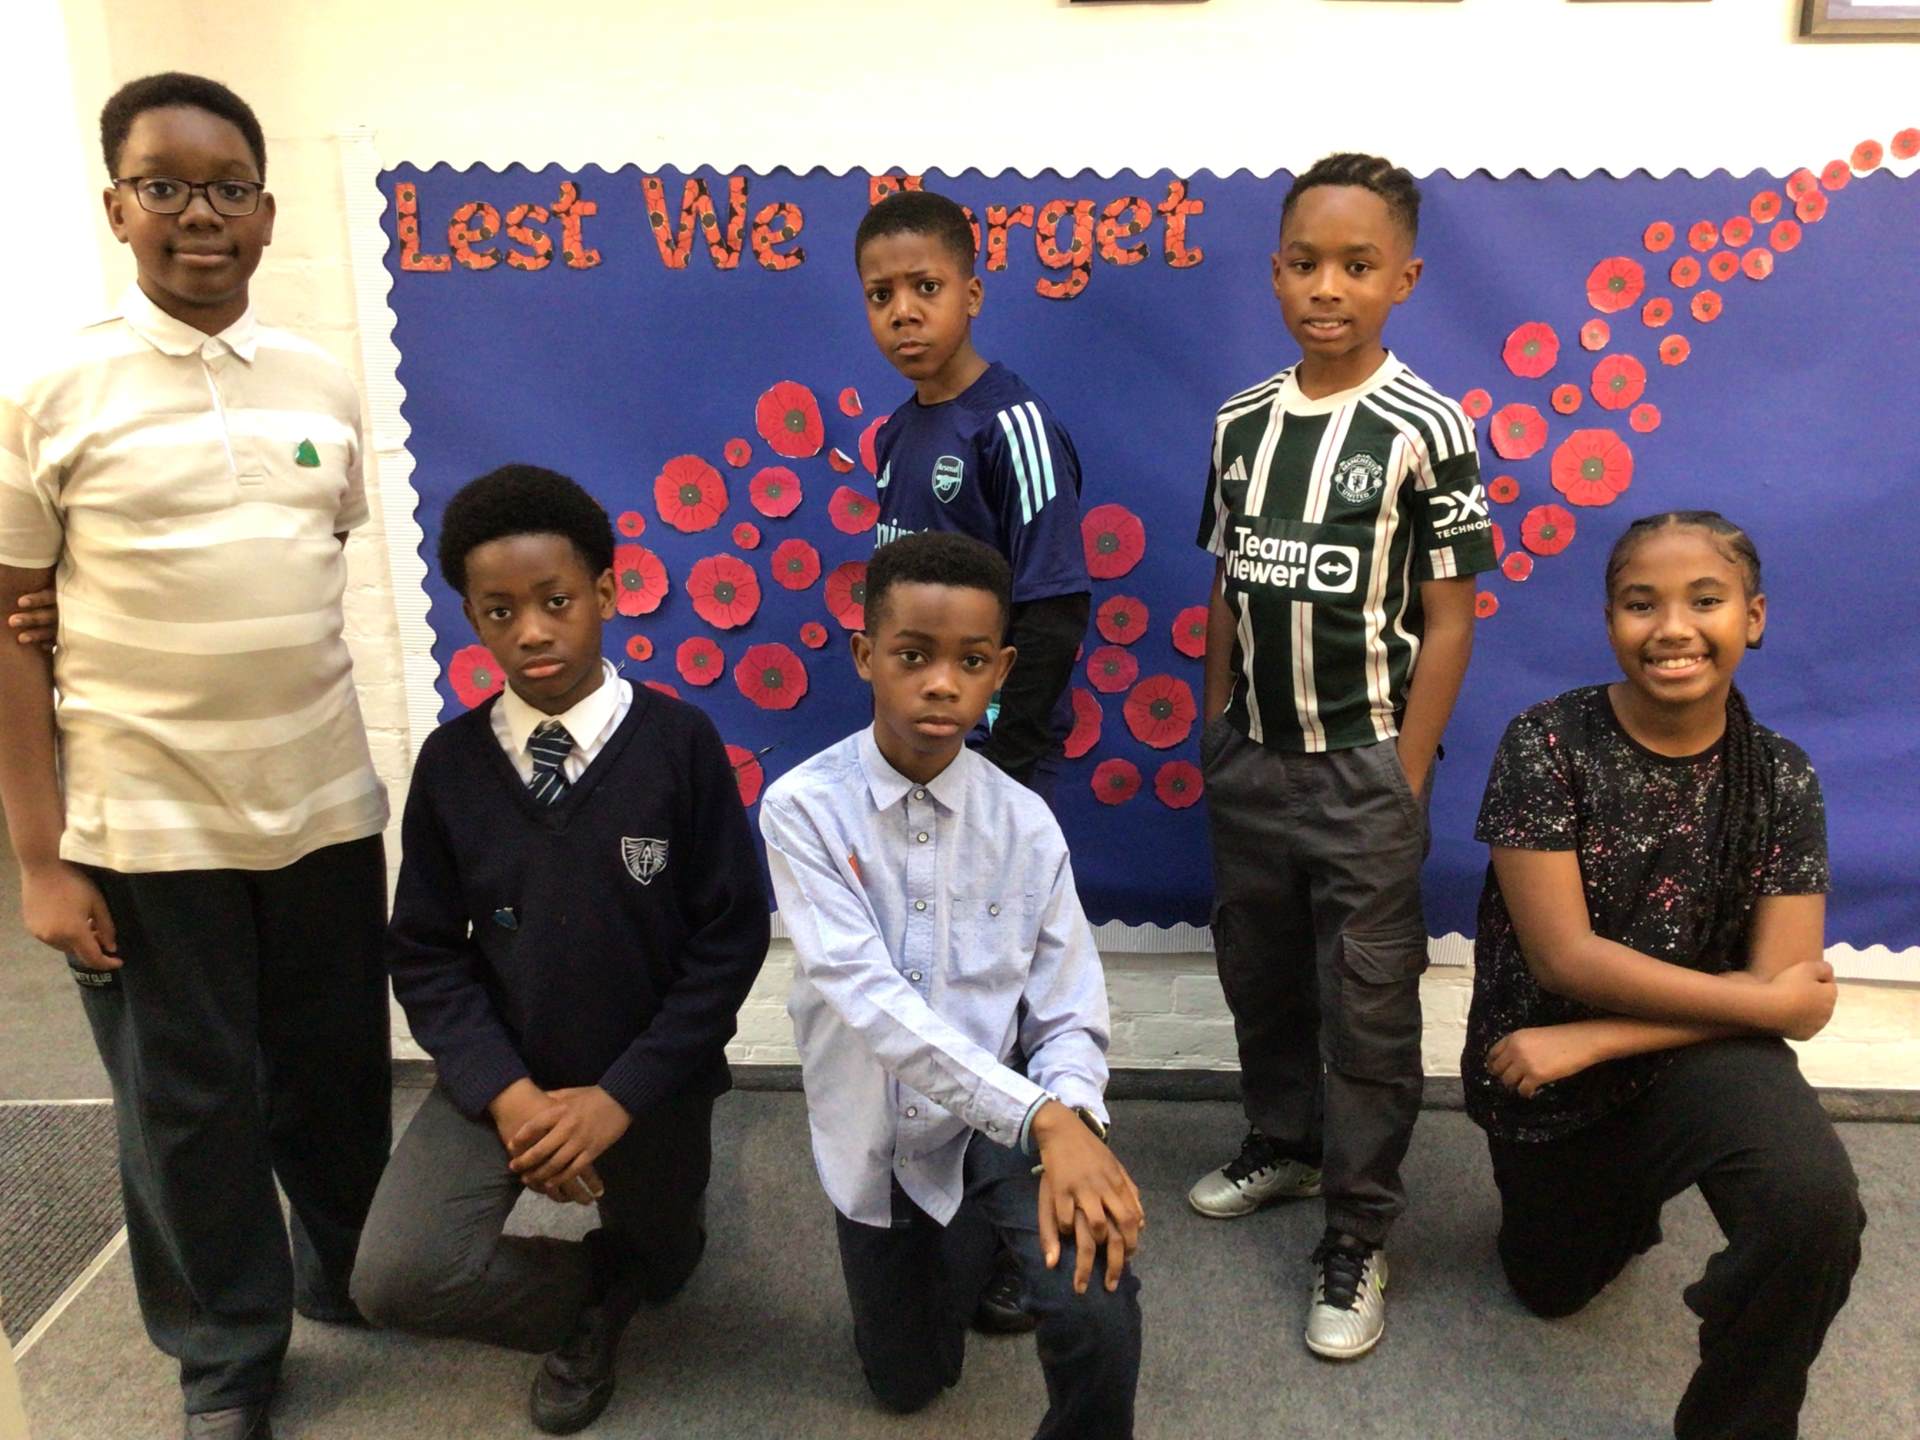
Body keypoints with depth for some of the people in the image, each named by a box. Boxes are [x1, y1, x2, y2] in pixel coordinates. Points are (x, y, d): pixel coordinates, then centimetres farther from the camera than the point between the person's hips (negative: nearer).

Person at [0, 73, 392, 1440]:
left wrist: (331, 756, 11)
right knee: (189, 1109, 11)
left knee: (339, 1075, 15)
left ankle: (353, 1284, 40)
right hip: (140, 829, -3)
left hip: (327, 808, 3)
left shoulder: (324, 383, 4)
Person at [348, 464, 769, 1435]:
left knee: (661, 1266, 17)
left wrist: (620, 1096, -18)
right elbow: (425, 954, -3)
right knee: (395, 1280, -17)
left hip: (649, 1080, -1)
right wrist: (507, 1092, -16)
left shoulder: (679, 742, -16)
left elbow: (731, 938, -14)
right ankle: (596, 1292, 11)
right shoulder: (450, 760, -8)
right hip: (499, 1073, 2)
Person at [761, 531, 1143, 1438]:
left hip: (1006, 1123, 0)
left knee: (1094, 1306, -27)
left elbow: (1069, 1016, -9)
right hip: (876, 1141, 1)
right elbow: (869, 1000, -28)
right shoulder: (804, 809, -18)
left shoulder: (1025, 824, -12)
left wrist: (1070, 1125, -30)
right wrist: (1042, 1118, -34)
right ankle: (970, 1246, 48)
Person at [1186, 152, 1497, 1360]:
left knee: (1366, 1008, 6)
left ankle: (1358, 1237, 22)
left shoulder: (1427, 430, -11)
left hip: (1362, 769, -4)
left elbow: (1449, 619, -10)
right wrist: (1213, 734, 7)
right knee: (1259, 976, 19)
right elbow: (1227, 591, 9)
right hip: (1249, 763, 5)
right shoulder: (1240, 424, 3)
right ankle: (1284, 1145, 42)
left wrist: (1404, 784, -12)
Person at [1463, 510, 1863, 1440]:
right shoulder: (1547, 744, -18)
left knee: (1814, 1204, -33)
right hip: (1540, 1073, 0)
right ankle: (1624, 1188, 54)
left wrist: (1590, 1042, -20)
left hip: (1699, 1054, 0)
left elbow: (1794, 997, -14)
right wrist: (1764, 999, -15)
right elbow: (1564, 957, -21)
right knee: (1551, 1290, 21)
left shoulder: (1781, 779, -10)